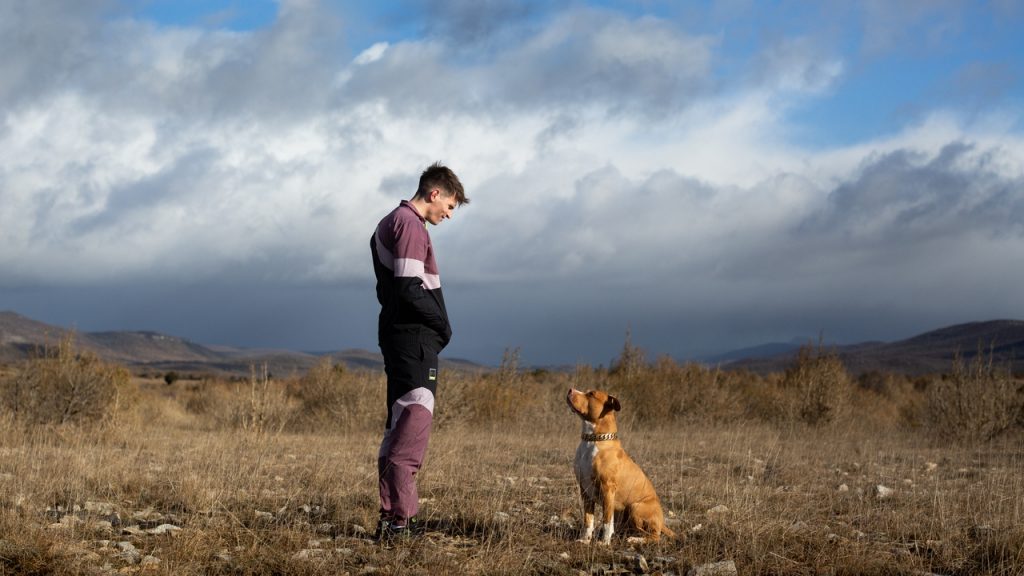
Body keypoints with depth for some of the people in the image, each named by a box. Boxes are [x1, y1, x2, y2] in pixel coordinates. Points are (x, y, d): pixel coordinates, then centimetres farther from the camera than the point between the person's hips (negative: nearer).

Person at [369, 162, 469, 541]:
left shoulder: (391, 223, 19)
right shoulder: (410, 225, -12)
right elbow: (411, 289, -21)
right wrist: (443, 325, -7)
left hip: (399, 335, 11)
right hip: (415, 338, -11)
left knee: (401, 422, 12)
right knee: (416, 417, -13)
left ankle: (393, 514, 16)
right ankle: (400, 515, -18)